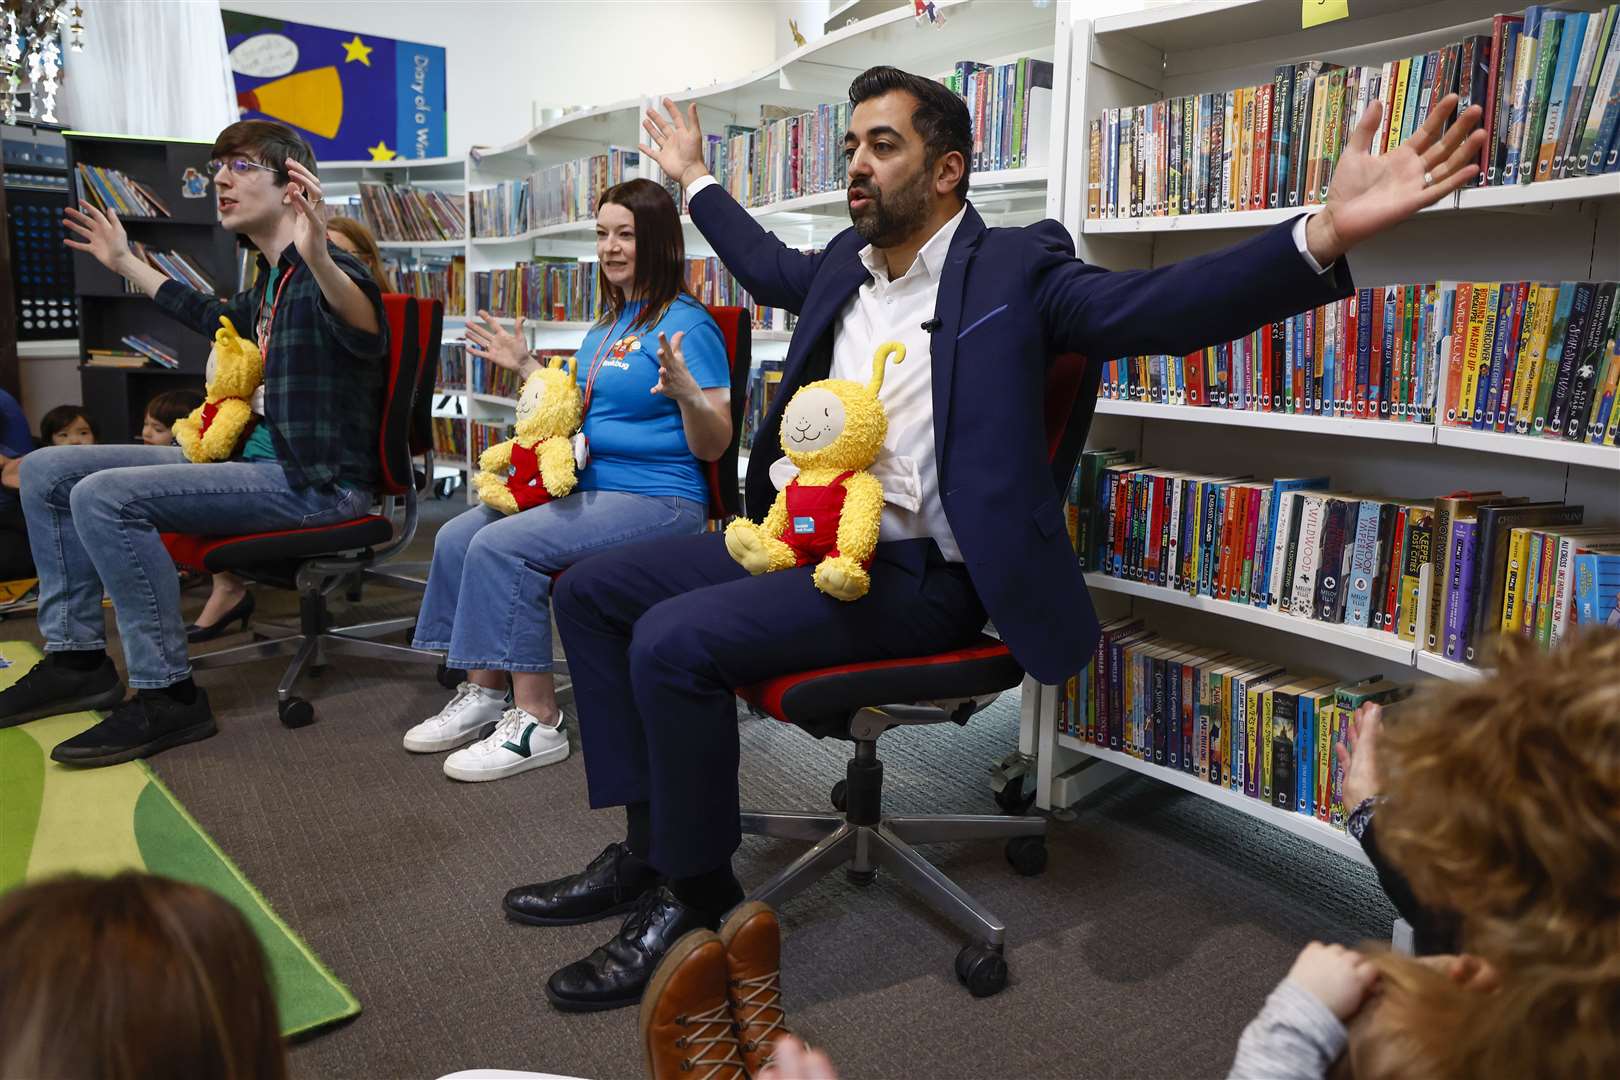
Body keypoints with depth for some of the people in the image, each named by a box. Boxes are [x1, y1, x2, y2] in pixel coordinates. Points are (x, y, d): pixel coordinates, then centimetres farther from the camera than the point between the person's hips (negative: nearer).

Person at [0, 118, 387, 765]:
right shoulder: (271, 281, 15)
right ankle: (76, 659, 13)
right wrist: (125, 263, 46)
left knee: (106, 495, -27)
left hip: (317, 483, -10)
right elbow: (214, 318, 39)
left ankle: (168, 697, -17)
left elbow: (368, 336, -37)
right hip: (256, 459, 10)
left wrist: (320, 260, -55)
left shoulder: (323, 274, -13)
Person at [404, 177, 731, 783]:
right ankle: (483, 691, 9)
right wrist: (524, 366, 26)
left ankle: (536, 722, -14)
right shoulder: (608, 323, 17)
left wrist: (688, 394, -34)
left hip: (656, 500, -9)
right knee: (456, 539, 0)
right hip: (585, 487, 10)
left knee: (501, 546, -24)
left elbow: (712, 447, -15)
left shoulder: (686, 324, -11)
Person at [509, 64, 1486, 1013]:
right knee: (593, 589, 4)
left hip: (916, 575, -8)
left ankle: (697, 896, -3)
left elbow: (1159, 306, -18)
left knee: (674, 642, -26)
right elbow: (767, 265, 38)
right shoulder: (844, 264, 16)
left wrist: (1324, 234, -32)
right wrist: (695, 182, 47)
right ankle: (647, 845, 10)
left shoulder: (1014, 267, -5)